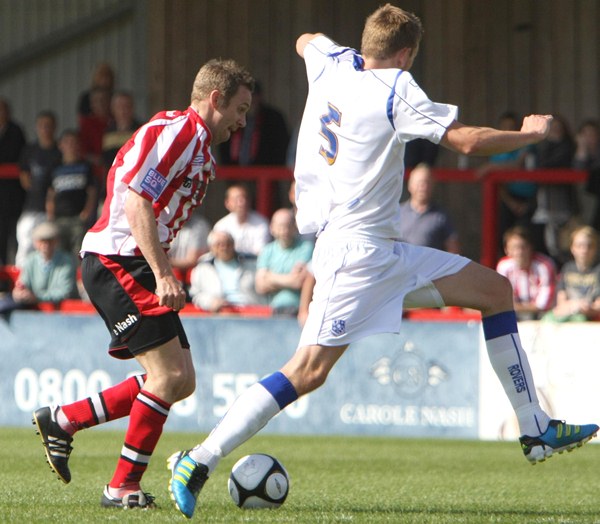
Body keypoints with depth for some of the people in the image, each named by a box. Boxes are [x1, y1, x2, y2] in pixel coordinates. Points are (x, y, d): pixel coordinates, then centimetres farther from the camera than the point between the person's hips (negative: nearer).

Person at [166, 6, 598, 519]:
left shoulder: (332, 63, 9)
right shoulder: (395, 91, -14)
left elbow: (306, 41, 34)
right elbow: (466, 141, -16)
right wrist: (530, 133, 0)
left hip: (385, 253, 10)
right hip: (356, 250, -10)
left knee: (495, 290, 13)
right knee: (309, 369, -17)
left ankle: (536, 430, 15)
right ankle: (198, 461, -16)